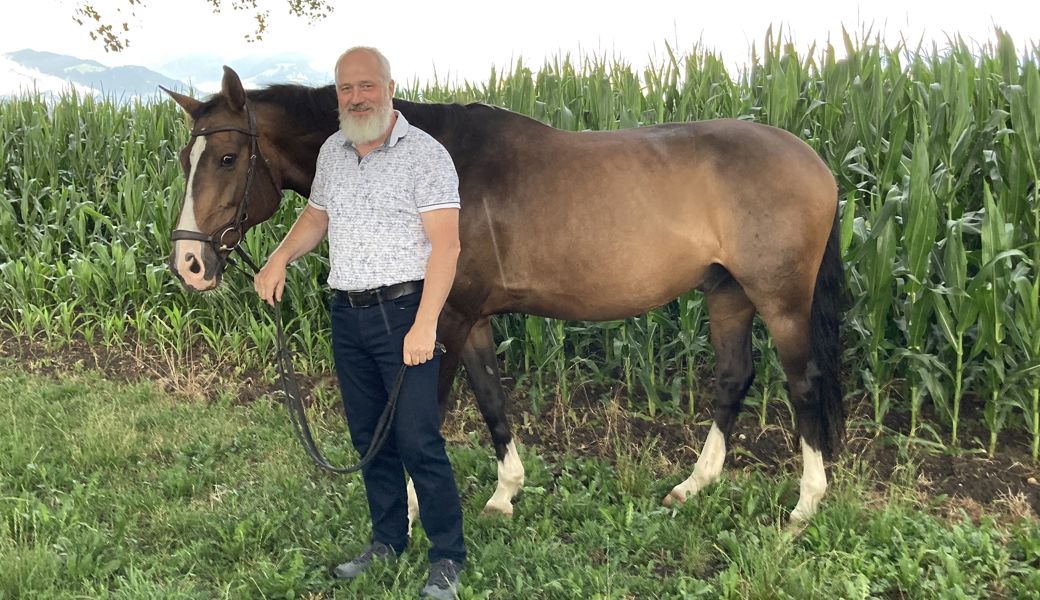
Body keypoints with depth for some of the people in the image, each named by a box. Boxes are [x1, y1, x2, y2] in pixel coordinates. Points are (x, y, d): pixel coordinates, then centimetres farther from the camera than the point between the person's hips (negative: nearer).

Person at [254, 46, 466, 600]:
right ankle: (387, 541, 29)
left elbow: (445, 246, -15)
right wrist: (282, 256, 6)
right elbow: (316, 216, 25)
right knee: (368, 436, 14)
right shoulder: (332, 152, 11)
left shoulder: (425, 154, -9)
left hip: (402, 313, -7)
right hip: (347, 315, 7)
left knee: (417, 440, -6)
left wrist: (424, 326, -23)